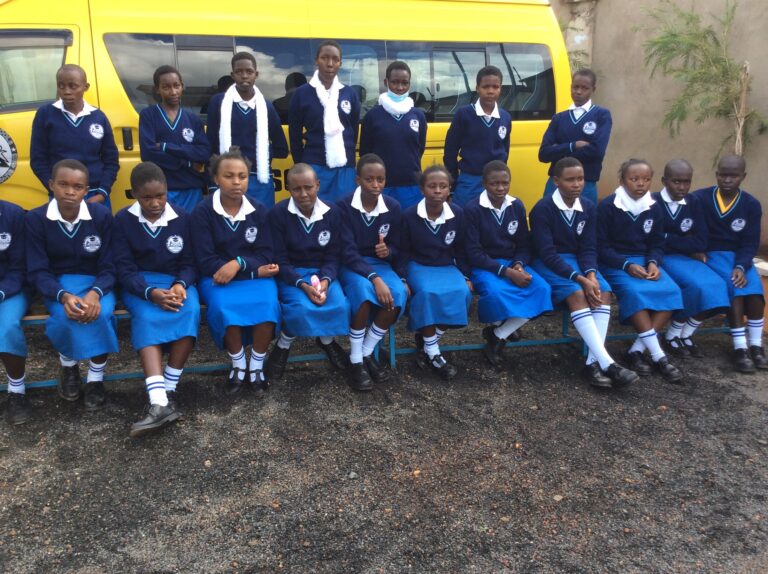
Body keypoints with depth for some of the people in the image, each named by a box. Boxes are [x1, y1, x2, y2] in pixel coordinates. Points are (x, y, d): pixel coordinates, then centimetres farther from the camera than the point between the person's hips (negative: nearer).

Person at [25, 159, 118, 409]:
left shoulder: (102, 215, -9)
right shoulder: (36, 219, -9)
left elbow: (109, 267, -7)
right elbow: (37, 271, -9)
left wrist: (95, 293, -29)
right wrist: (63, 296, -30)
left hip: (96, 282, 0)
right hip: (57, 285, 0)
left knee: (100, 313, -33)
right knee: (65, 317, -32)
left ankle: (96, 378, -10)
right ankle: (68, 365, 2)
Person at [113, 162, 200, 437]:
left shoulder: (182, 217, 1)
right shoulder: (123, 220, -1)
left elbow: (189, 263, 4)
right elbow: (124, 268, -7)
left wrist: (180, 285, -20)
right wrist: (151, 293, -26)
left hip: (177, 282, 1)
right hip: (139, 284, -1)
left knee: (189, 311, -33)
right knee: (147, 317, -34)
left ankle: (169, 392, -29)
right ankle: (159, 403, -47)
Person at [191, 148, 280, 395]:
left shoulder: (259, 210, 1)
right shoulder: (203, 211, -8)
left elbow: (266, 255, -2)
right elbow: (205, 261, -13)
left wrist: (239, 263, -25)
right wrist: (255, 271, -18)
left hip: (255, 274, 2)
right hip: (217, 276, -2)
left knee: (267, 304, -29)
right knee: (224, 308, -33)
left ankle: (257, 365, -7)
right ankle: (238, 365, -7)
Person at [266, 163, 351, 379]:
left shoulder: (333, 213, -3)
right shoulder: (278, 213, -12)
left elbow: (333, 257, -1)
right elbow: (280, 260, -11)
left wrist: (324, 281, -21)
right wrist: (303, 285, -25)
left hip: (322, 273, 3)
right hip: (290, 274, -3)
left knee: (340, 306, -25)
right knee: (303, 308, -32)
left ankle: (326, 340, 10)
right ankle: (283, 346, 0)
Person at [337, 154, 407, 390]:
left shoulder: (393, 207, -3)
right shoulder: (344, 206, -15)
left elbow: (396, 250, 6)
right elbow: (348, 252, -20)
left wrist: (388, 252, -21)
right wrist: (374, 279, -34)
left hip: (380, 263, 4)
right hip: (350, 264, -4)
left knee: (398, 294, -28)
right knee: (364, 290, -37)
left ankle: (367, 353, -8)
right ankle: (355, 361, -19)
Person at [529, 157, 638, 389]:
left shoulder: (588, 208, 3)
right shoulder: (542, 209, -14)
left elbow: (589, 248, 3)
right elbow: (547, 253, -19)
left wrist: (590, 274, -19)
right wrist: (579, 279, -28)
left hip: (576, 260, 5)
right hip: (547, 263, -5)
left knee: (603, 291, -24)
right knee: (577, 294, -32)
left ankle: (593, 362, -29)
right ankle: (607, 363, -37)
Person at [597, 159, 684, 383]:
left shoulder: (654, 208, 7)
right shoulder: (608, 206, -8)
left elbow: (657, 244, 12)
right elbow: (601, 247, -9)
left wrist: (653, 263, -11)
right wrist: (627, 265, -21)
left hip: (644, 261, 5)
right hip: (613, 262, -5)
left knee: (670, 291, -22)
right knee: (633, 291, -34)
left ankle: (637, 350, -20)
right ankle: (659, 356, -28)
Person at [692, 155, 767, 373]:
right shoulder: (699, 198, -4)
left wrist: (740, 266, -18)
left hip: (739, 257, 3)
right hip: (710, 255, -3)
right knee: (733, 286, -30)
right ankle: (740, 348, -28)